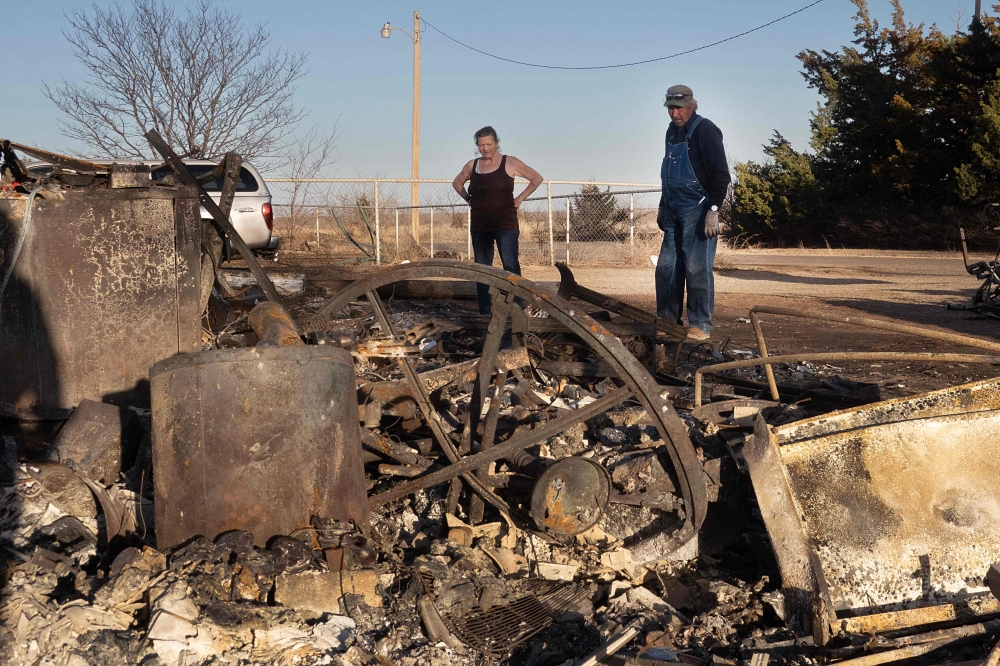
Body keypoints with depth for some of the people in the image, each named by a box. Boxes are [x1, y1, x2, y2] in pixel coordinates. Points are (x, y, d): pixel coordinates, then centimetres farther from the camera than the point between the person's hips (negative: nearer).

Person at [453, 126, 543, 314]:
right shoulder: (472, 166, 8)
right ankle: (485, 311, 13)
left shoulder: (509, 163, -1)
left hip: (505, 225, -4)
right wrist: (469, 199, 12)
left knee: (511, 266, -13)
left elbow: (537, 178, 6)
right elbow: (457, 183, 27)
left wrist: (520, 198, 0)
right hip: (480, 227, 4)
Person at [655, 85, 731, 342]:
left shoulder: (705, 130, -11)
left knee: (697, 268, -7)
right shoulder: (672, 131, 15)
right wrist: (663, 207, 23)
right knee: (666, 267, 9)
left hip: (698, 211, -8)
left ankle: (701, 326, 0)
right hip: (675, 212, 9)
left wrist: (713, 210, -22)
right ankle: (667, 321, 19)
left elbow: (721, 175, -16)